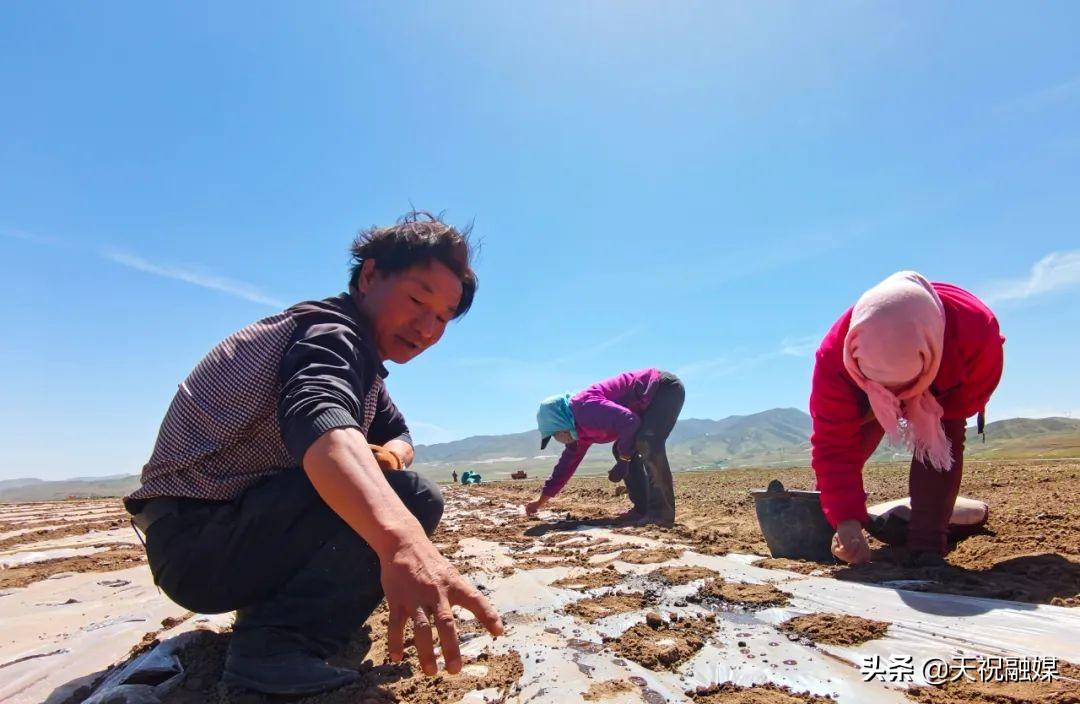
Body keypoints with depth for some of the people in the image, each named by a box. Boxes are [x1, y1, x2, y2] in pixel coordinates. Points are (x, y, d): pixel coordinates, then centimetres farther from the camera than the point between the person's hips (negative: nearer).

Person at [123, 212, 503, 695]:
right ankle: (275, 641, -19)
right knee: (411, 499, -23)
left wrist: (389, 453, -10)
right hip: (197, 537, -10)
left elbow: (399, 436, 16)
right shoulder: (330, 329, -19)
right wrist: (402, 540, -58)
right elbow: (317, 420, -40)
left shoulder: (362, 362, 11)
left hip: (241, 525, 10)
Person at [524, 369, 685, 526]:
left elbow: (629, 422, -33)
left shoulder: (584, 408, -26)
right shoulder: (580, 431, 6)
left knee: (647, 443, -27)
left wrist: (623, 462, -21)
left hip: (666, 388, -10)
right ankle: (643, 509, 8)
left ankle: (662, 512, -20)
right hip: (650, 401, 10)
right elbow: (566, 464, 16)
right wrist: (540, 502, 20)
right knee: (622, 450, 8)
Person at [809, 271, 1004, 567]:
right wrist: (846, 520, -47)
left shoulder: (977, 333, -44)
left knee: (944, 440, -24)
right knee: (847, 435, -14)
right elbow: (833, 445, -40)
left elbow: (969, 399, -20)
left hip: (945, 390, 0)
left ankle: (927, 545, -16)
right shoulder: (834, 356, -45)